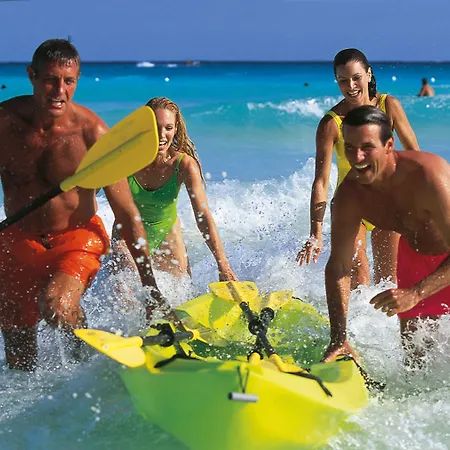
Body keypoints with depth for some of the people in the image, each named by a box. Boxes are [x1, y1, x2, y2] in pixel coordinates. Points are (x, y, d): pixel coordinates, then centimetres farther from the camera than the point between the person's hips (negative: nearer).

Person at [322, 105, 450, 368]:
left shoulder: (428, 176, -39)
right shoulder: (349, 196, -23)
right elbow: (338, 267, -18)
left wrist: (414, 294, -47)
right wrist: (339, 339, -25)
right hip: (416, 255, 5)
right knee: (414, 355, 11)